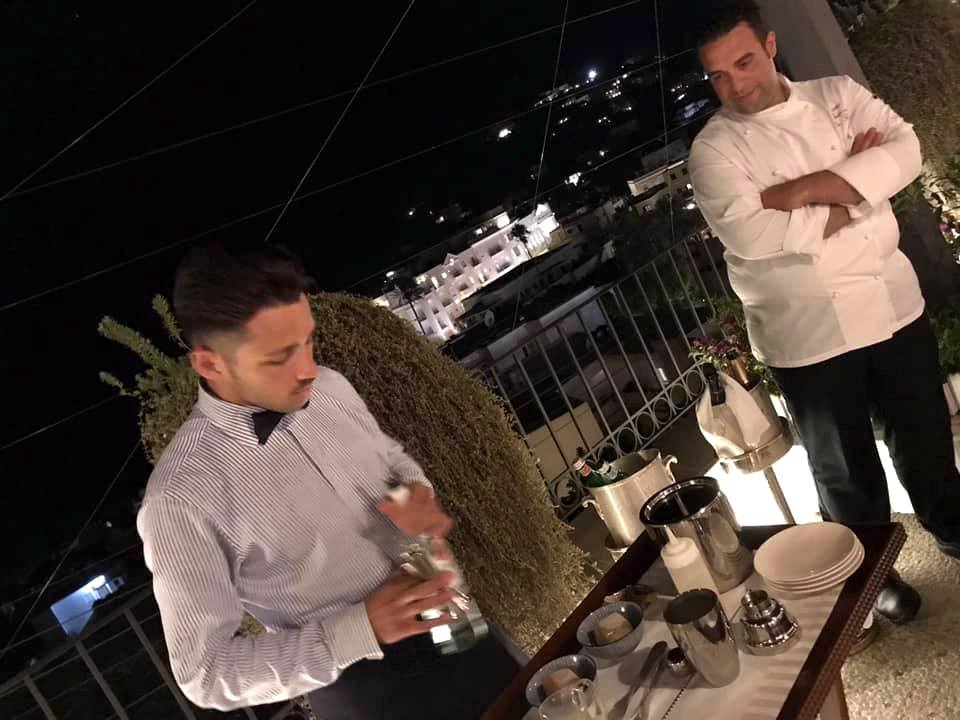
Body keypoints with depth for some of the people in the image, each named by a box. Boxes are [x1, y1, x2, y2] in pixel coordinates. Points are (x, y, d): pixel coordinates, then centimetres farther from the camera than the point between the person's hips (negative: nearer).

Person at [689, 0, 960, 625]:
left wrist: (803, 189, -22)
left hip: (893, 303, 4)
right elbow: (749, 235, -24)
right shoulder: (714, 150, -8)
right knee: (845, 467, 12)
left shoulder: (838, 95, 3)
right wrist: (849, 189, -13)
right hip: (807, 332, -3)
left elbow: (904, 150, -13)